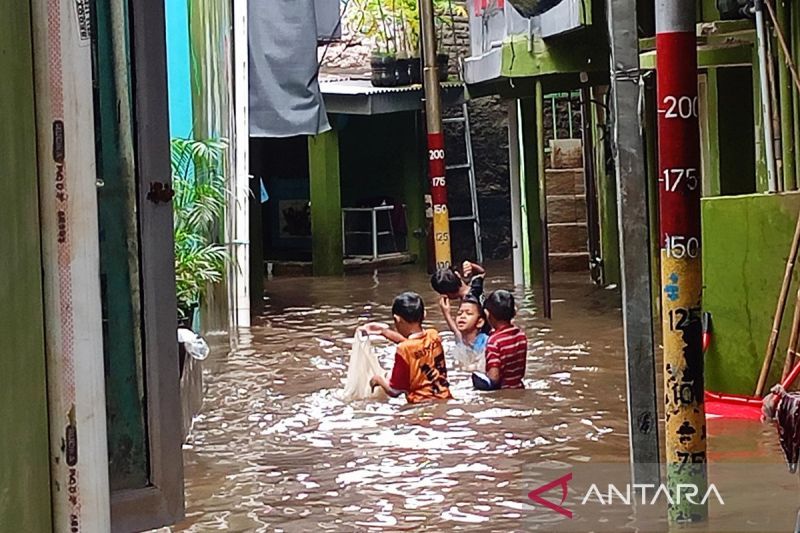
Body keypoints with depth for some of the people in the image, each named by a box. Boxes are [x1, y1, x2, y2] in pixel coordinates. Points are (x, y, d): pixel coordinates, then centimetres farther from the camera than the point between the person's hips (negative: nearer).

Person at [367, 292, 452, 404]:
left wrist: (379, 379, 13)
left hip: (421, 404, -6)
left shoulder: (404, 350, -13)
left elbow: (395, 391, -7)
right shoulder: (434, 336, 4)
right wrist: (384, 331, 37)